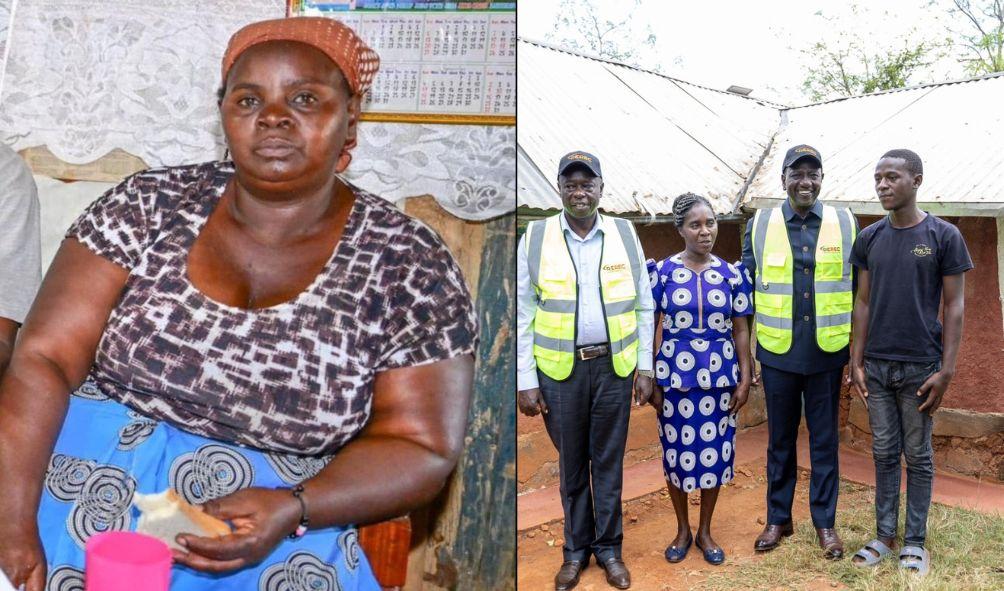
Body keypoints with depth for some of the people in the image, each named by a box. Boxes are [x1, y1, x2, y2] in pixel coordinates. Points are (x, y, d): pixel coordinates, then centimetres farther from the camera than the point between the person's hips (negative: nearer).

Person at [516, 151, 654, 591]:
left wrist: (645, 366, 2)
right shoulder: (535, 238, -2)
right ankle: (576, 549, 29)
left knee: (609, 460, 11)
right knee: (571, 463, 12)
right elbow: (522, 314, -2)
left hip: (614, 365, 1)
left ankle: (608, 547, 28)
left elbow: (643, 306, 6)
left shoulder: (625, 234, 3)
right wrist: (525, 380, -5)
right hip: (559, 368, -1)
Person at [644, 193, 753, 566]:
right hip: (675, 376, -1)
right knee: (677, 452, 8)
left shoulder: (732, 274, 1)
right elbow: (649, 328, -1)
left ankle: (705, 531, 28)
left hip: (720, 377, 1)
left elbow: (741, 330, 5)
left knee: (714, 452, 9)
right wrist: (649, 380, -4)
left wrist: (745, 379, 1)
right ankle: (682, 530, 28)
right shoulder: (662, 272, -4)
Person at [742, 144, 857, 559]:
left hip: (828, 352, 0)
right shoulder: (759, 225, 1)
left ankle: (825, 521, 25)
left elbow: (858, 288, 5)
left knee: (824, 440, 10)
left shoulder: (846, 224, 2)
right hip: (778, 352, 0)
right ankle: (778, 518, 26)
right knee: (780, 439, 12)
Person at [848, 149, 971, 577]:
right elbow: (864, 302, 9)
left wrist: (946, 370, -8)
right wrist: (856, 361, 4)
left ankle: (915, 540, 20)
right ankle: (885, 536, 23)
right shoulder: (869, 238, 6)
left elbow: (954, 306, -3)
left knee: (918, 455, 8)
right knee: (884, 453, 11)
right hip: (877, 365, 3)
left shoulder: (944, 236, -4)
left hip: (920, 366, -3)